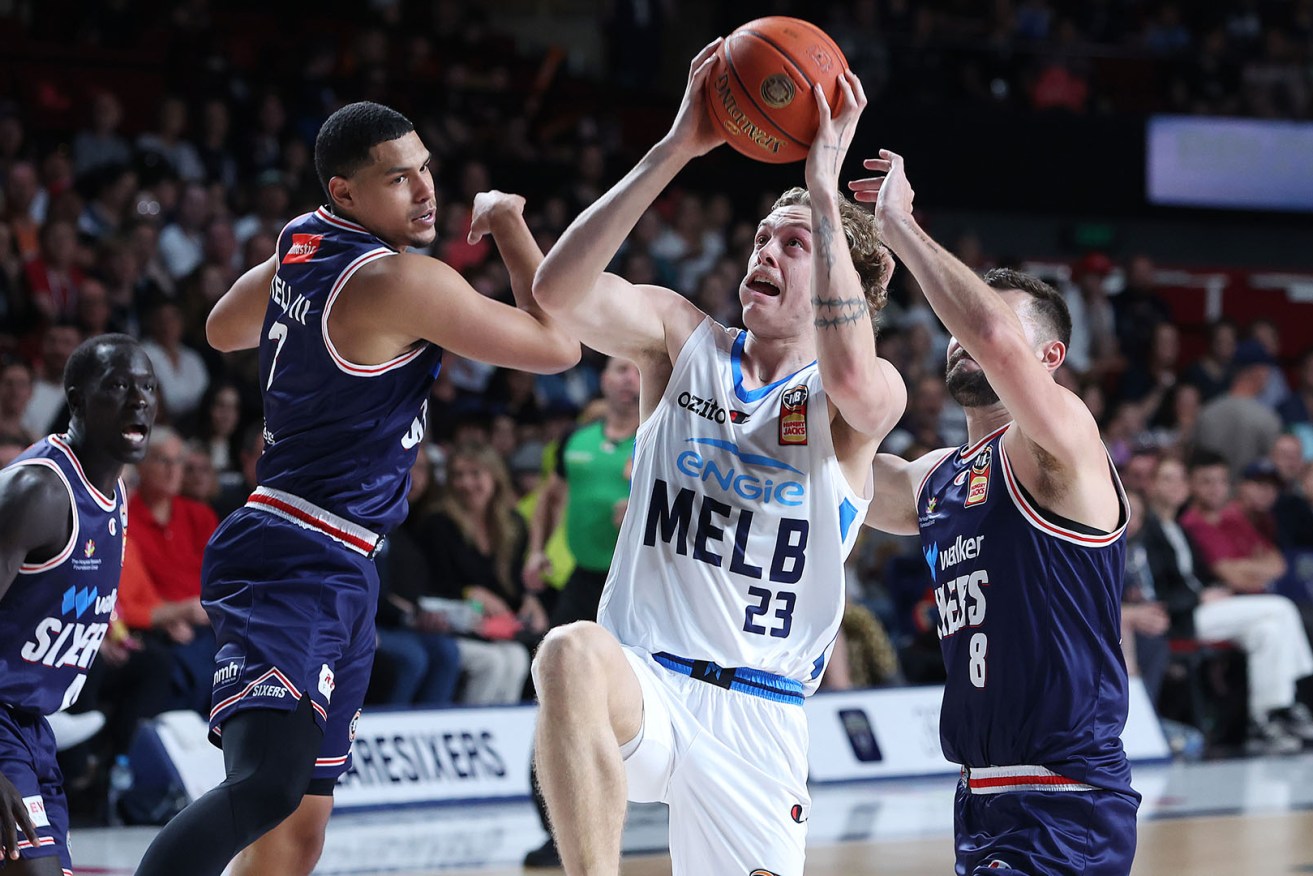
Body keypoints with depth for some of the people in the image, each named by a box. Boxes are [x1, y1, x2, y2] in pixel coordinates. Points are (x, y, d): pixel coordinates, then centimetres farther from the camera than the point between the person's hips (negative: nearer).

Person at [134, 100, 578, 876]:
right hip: (300, 566, -10)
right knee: (267, 786, -30)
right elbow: (557, 345, -10)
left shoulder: (303, 245, 10)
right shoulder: (403, 282, -17)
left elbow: (223, 330, 31)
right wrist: (510, 227, 2)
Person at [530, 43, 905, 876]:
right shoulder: (683, 339, 7)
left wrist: (825, 187, -26)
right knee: (572, 656, -35)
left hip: (759, 717, 0)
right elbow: (557, 294, -12)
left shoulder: (868, 398, -2)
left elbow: (852, 378, -29)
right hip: (643, 680, 0)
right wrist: (675, 151, -17)